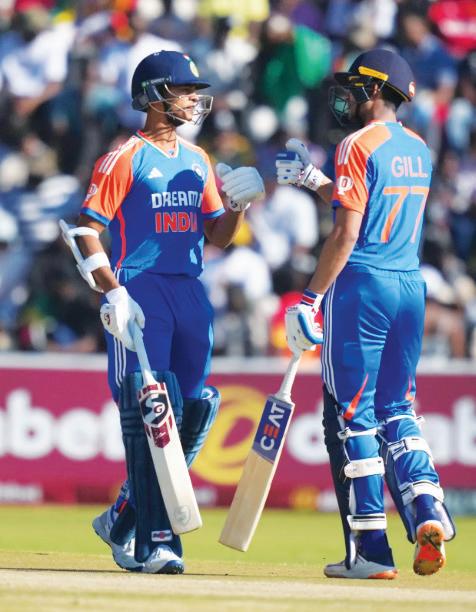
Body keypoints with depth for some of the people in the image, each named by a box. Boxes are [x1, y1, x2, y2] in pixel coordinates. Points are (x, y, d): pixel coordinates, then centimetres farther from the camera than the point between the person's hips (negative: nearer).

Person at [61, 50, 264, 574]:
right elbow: (86, 229, -9)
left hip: (189, 293, 7)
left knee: (195, 407, 3)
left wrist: (239, 204, 0)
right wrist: (113, 292, -20)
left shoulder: (198, 161, 17)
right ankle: (154, 541, -12)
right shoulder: (124, 159, -4)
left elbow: (217, 236, 20)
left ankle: (124, 523, 18)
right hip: (139, 293, -7)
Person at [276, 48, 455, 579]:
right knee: (395, 411, 15)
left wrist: (311, 298, -14)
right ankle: (427, 511, -6)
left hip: (362, 284, -7)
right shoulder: (418, 150, 14)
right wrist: (313, 180, 32)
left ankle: (370, 550, -4)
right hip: (410, 286, 7)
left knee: (351, 414, -2)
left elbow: (347, 232, -16)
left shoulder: (359, 145, -10)